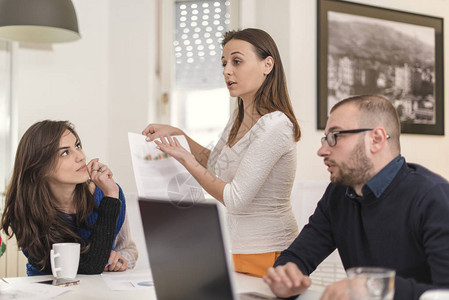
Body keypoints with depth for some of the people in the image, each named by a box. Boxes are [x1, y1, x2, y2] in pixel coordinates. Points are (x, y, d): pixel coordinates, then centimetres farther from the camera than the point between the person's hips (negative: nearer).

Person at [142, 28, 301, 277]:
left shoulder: (274, 126, -21)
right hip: (240, 248, 9)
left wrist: (186, 159, -14)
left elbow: (235, 199, -22)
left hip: (268, 253, -8)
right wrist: (179, 134, 11)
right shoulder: (239, 118, 8)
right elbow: (215, 164, 23)